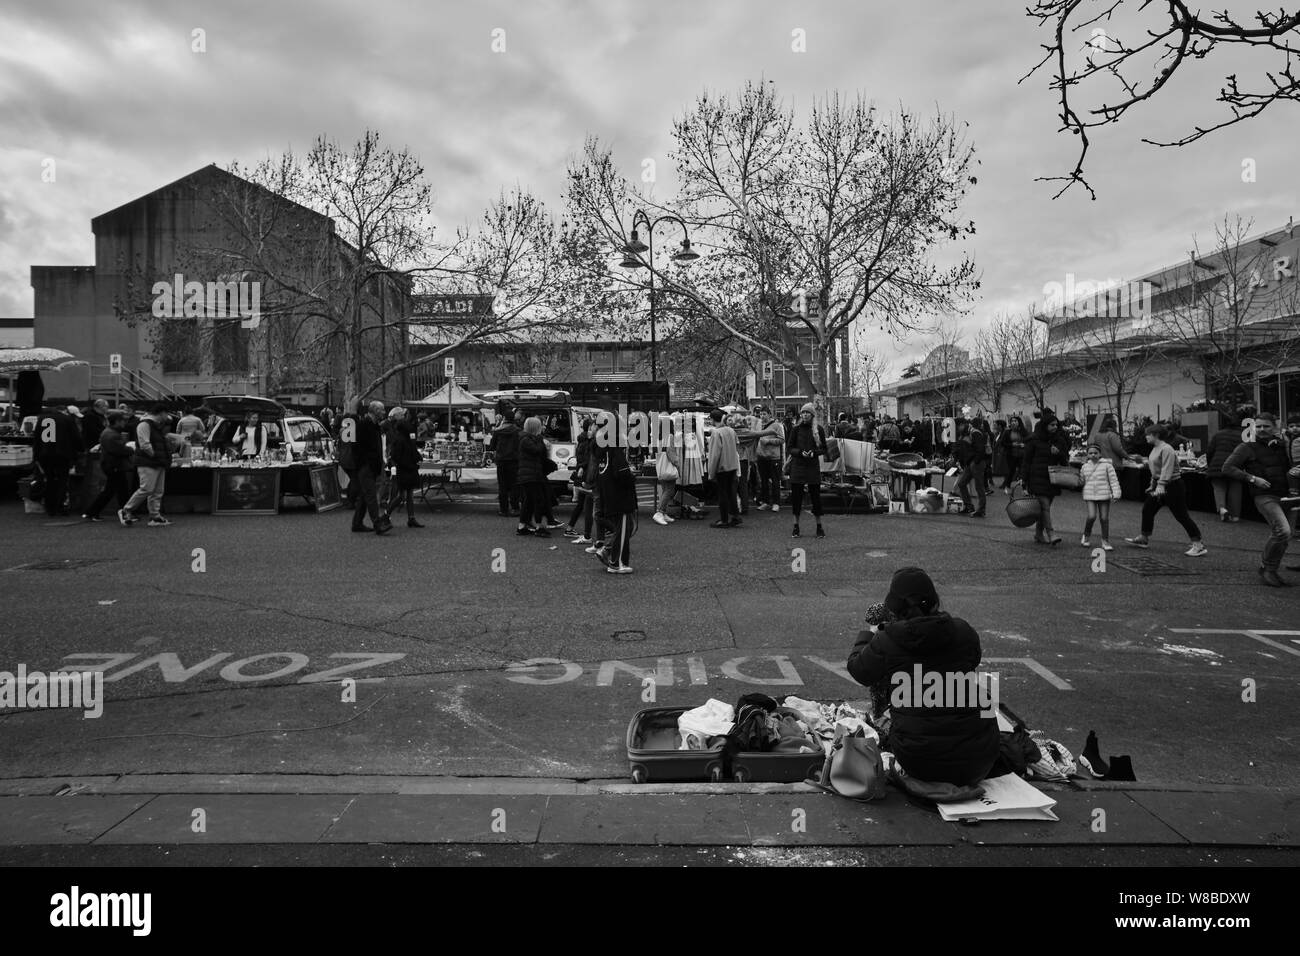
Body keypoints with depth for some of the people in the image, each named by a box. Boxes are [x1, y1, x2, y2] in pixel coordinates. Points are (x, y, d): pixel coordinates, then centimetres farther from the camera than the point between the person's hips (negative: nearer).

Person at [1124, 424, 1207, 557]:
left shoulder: (1166, 449, -19)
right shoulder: (1155, 448, 11)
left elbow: (1167, 469, -27)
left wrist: (1161, 485, -34)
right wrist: (1153, 484, 24)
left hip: (1172, 486, -10)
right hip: (1159, 485, 10)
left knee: (1181, 515, -8)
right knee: (1147, 509, 13)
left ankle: (1199, 545, -3)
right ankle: (1144, 539, 26)